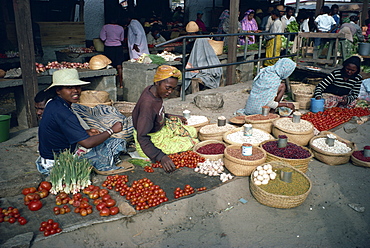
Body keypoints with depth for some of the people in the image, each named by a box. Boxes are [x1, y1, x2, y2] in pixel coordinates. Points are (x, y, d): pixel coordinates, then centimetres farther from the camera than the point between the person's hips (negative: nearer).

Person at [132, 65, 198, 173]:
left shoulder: (153, 90, -7)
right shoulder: (148, 103, -34)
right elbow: (142, 137, -34)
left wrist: (173, 117, 13)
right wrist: (161, 157, -41)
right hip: (151, 142, -9)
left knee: (192, 132, 15)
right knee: (192, 144, -5)